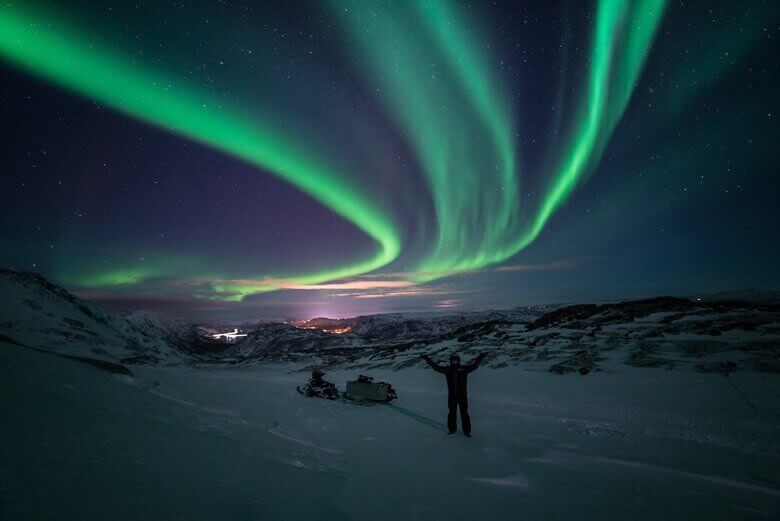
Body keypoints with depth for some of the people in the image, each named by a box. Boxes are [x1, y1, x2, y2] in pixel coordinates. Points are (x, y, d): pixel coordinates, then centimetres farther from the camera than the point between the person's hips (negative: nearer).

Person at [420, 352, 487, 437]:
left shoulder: (464, 368, -1)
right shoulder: (447, 369, 1)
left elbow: (474, 365, -2)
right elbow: (436, 367, 4)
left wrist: (479, 358, -13)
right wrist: (428, 359, 1)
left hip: (463, 396, -1)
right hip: (451, 397, 1)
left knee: (464, 413, 3)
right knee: (452, 413, 12)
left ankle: (467, 431, 16)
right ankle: (452, 430, 27)